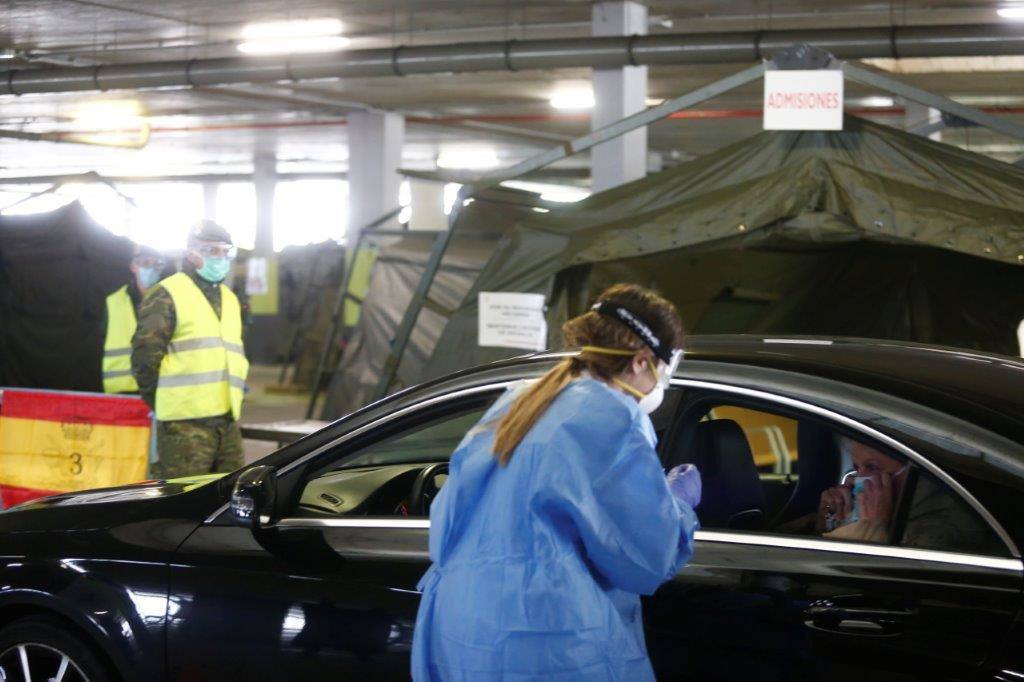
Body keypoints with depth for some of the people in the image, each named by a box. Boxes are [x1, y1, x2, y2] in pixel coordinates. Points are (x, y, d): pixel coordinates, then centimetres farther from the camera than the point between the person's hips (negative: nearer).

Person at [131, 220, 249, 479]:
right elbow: (145, 354, -7)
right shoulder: (167, 295, -3)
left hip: (227, 422, 8)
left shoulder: (230, 300, 22)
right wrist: (158, 402, -1)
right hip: (185, 423, -8)